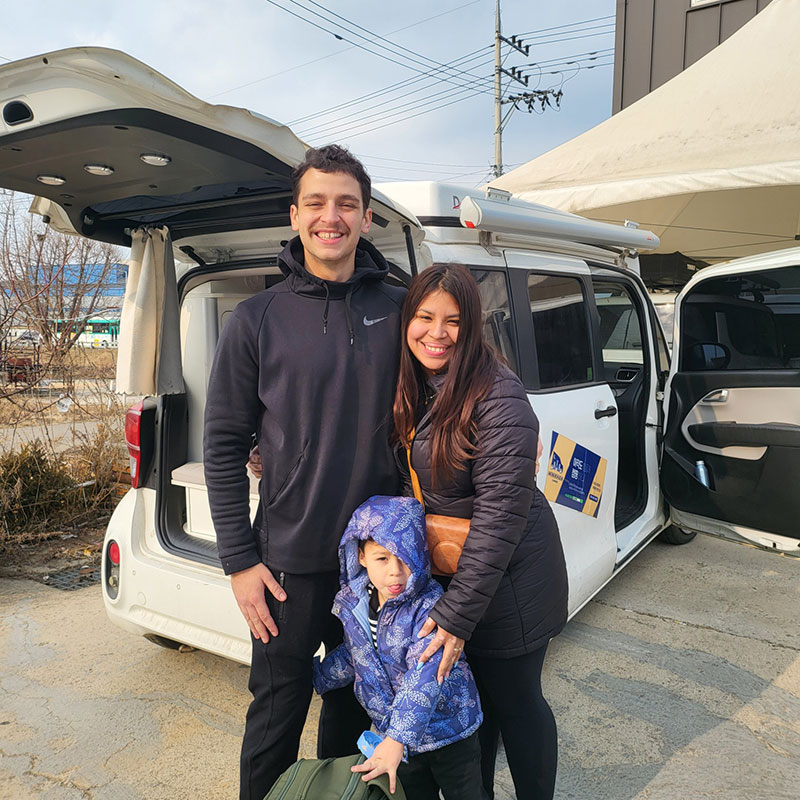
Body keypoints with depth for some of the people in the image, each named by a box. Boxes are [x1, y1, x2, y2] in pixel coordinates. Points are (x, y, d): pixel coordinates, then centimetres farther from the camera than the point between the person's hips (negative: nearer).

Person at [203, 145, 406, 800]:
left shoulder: (396, 310, 0)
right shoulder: (258, 319, -5)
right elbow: (223, 445, -3)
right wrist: (240, 560, -6)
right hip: (290, 560, -2)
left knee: (357, 704, 21)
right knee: (278, 715, 13)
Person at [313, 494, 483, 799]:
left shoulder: (429, 606, -29)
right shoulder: (351, 603, -10)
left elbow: (425, 678, -36)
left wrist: (397, 739, -41)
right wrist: (314, 677, 13)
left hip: (450, 732, -4)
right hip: (394, 731, 5)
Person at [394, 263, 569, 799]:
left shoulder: (498, 396, -24)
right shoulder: (416, 389, 1)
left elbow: (501, 513, -25)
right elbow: (415, 483, 11)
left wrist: (456, 614, -23)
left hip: (510, 583, -6)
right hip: (448, 569, 7)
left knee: (515, 701, 13)